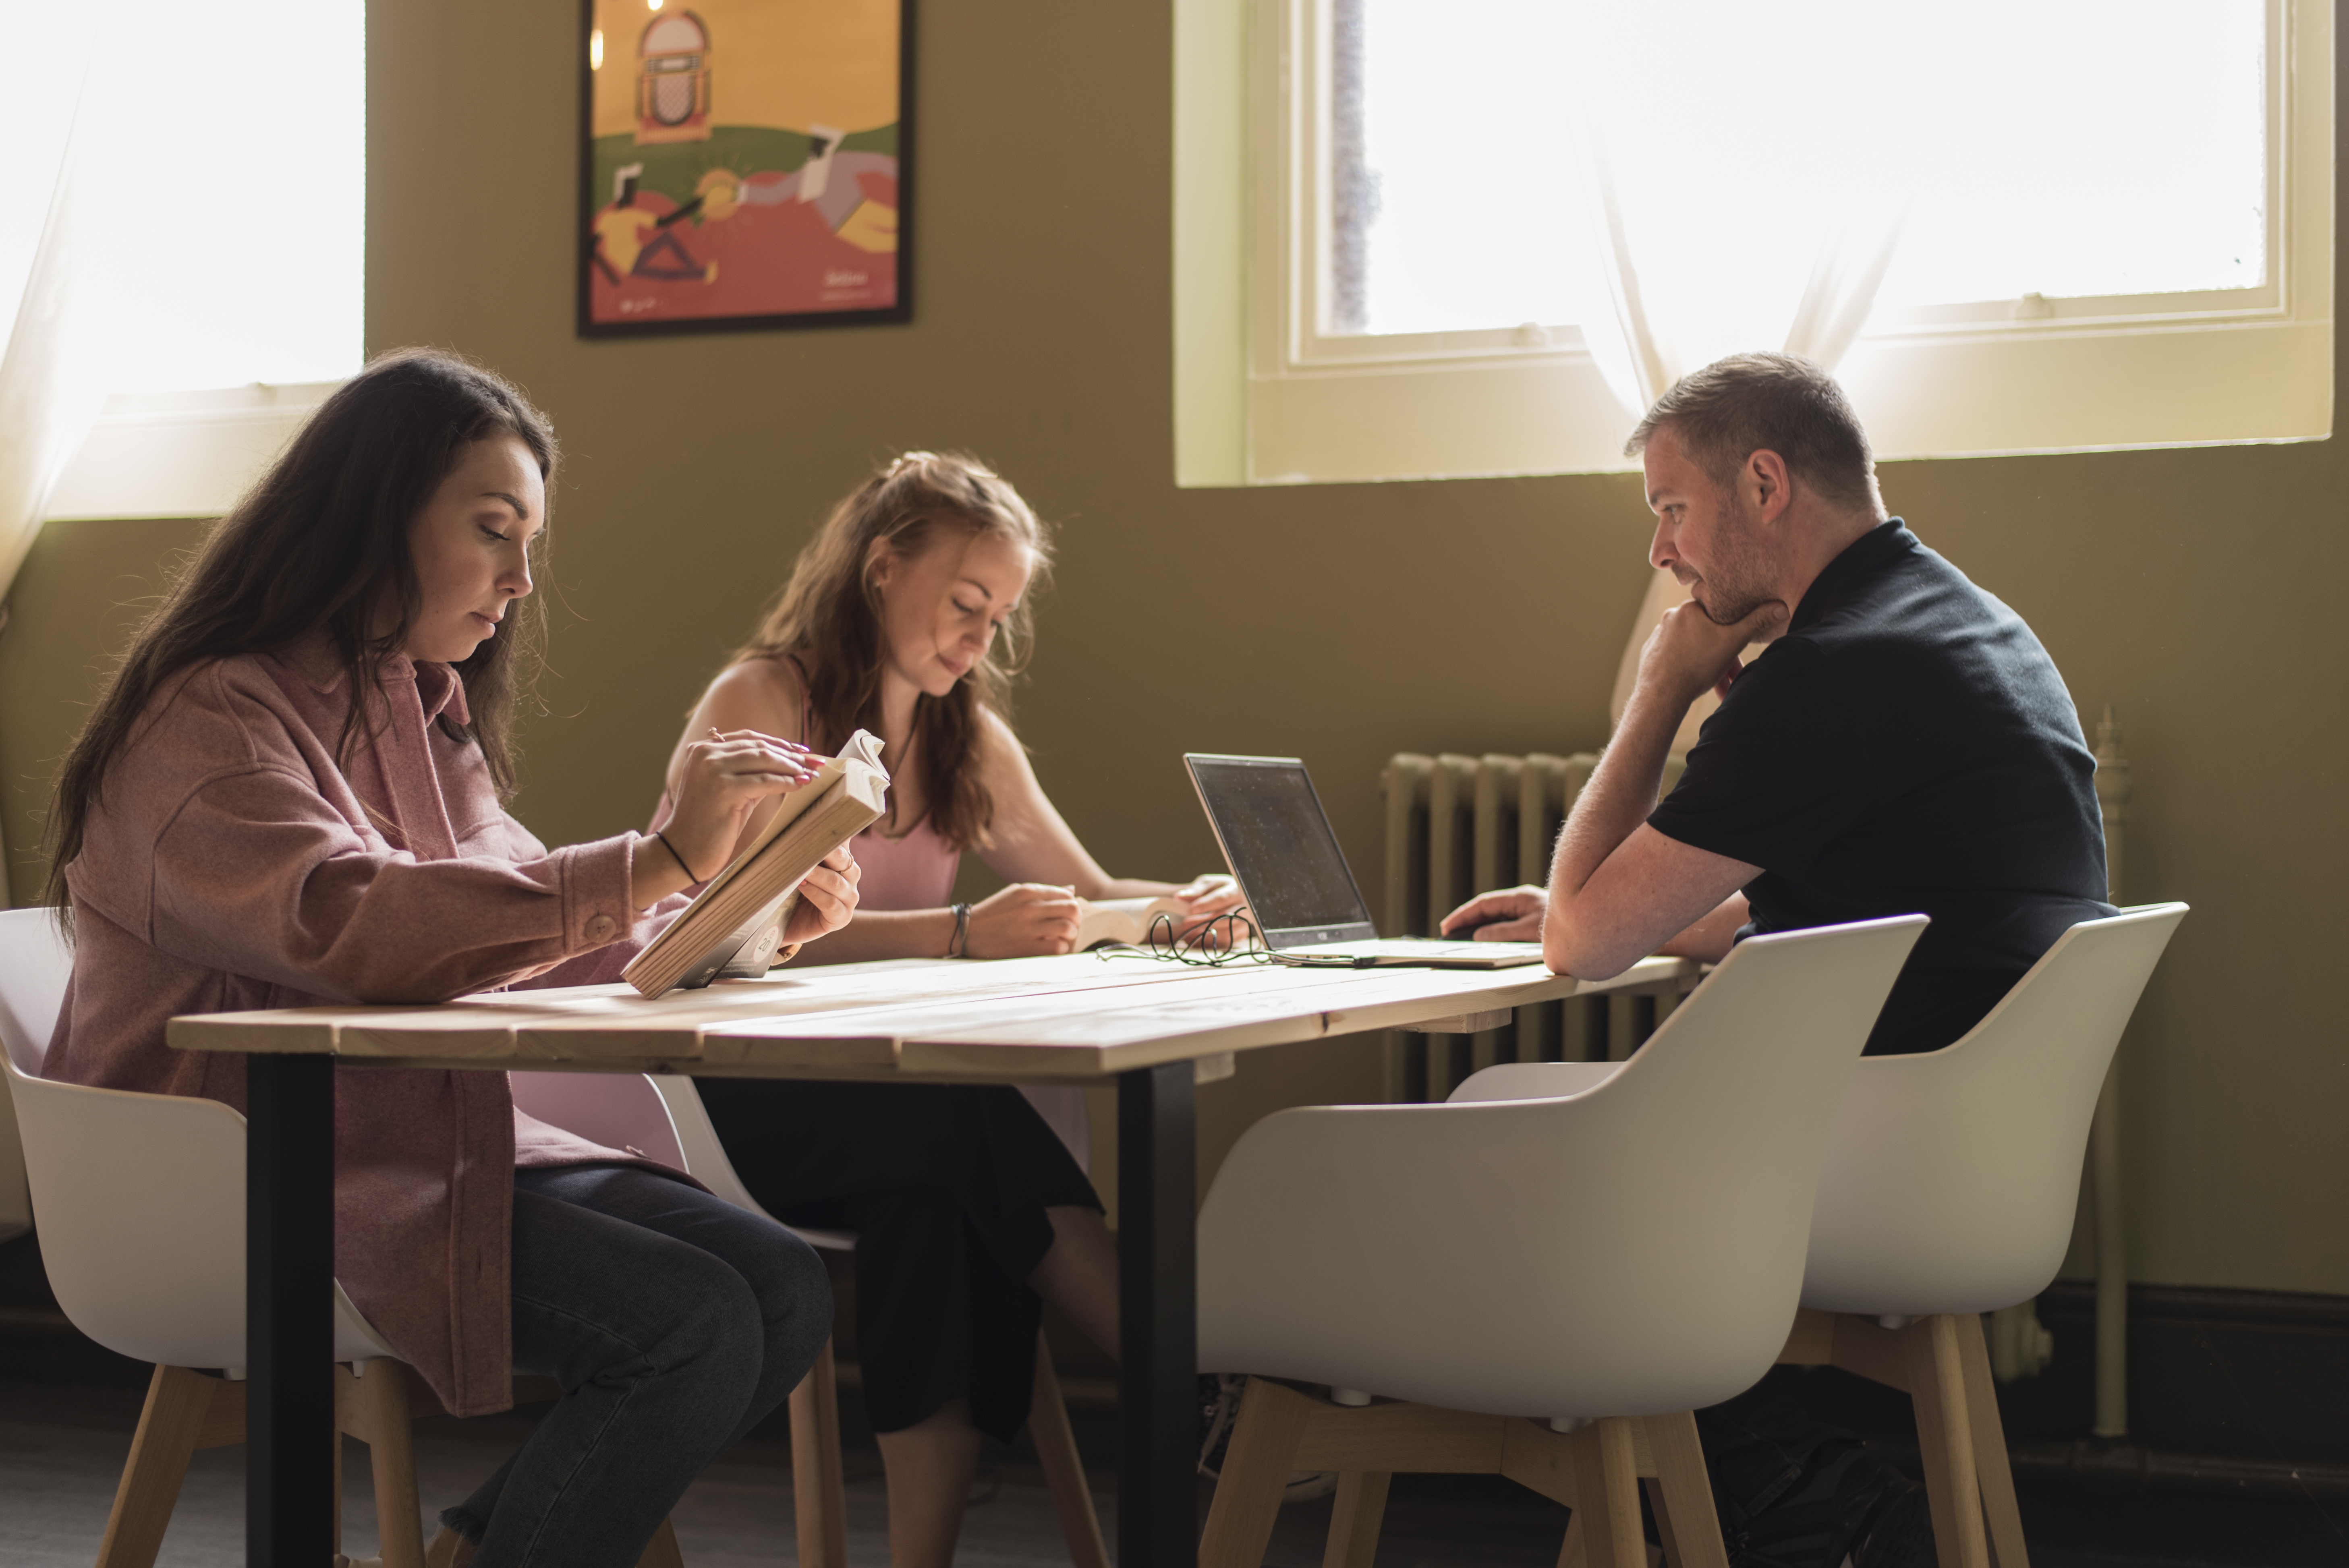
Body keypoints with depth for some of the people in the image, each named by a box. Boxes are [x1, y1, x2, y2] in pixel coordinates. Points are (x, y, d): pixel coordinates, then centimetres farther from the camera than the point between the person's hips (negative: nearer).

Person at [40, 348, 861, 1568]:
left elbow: (532, 939, 16)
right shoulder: (209, 723, -12)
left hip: (434, 1146, 9)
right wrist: (660, 860, -32)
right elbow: (356, 928, -30)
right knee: (687, 1328, -24)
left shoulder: (426, 715, 18)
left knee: (785, 1293, -10)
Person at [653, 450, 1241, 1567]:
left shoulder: (970, 740, 17)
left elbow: (1086, 897, 19)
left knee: (946, 1206, -33)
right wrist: (962, 934, -34)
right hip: (731, 1089, -6)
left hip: (883, 1098, 6)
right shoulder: (759, 703, -6)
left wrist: (1180, 910, -6)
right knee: (966, 1123, -36)